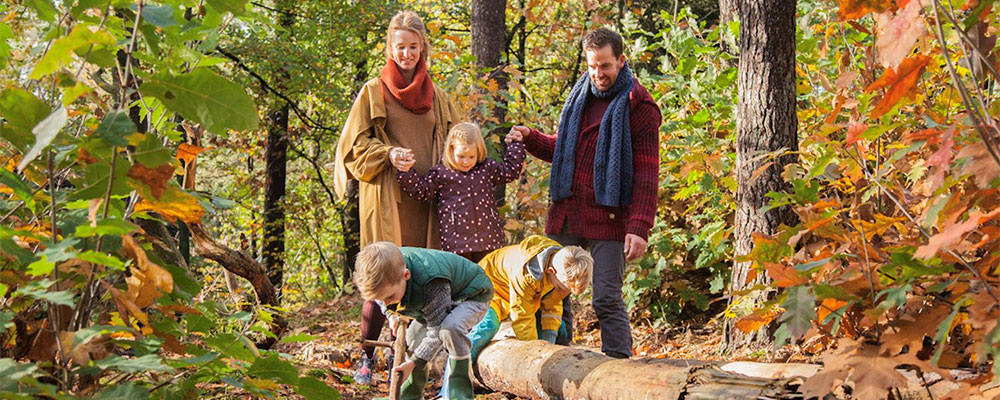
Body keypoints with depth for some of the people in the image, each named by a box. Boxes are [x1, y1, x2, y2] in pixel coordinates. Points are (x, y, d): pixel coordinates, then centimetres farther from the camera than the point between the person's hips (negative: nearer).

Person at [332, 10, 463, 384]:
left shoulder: (437, 97, 17)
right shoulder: (373, 93, 7)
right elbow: (354, 145, 3)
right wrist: (388, 154, -14)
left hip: (426, 199, 3)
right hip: (386, 201, -3)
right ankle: (367, 357, 6)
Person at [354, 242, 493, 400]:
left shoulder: (431, 281, -45)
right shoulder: (388, 271, -22)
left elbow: (437, 327, -36)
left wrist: (414, 362, -34)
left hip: (473, 295, -9)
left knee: (450, 327, -36)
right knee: (414, 336, 1)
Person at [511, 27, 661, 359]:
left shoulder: (638, 106, -5)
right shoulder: (579, 96, 15)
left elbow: (646, 173, -9)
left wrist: (639, 228, -18)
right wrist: (530, 139, 6)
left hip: (609, 217, -6)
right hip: (566, 214, 6)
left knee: (607, 299, -8)